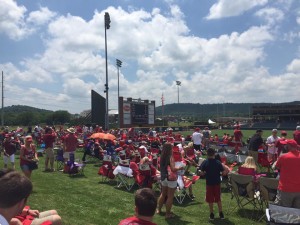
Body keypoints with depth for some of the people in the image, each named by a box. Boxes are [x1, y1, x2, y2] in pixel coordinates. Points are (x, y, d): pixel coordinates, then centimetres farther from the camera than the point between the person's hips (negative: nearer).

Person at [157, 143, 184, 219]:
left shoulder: (162, 157, 0)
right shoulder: (170, 157, -20)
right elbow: (173, 169, -26)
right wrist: (180, 168, -11)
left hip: (163, 177, 7)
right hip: (171, 178, -7)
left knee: (163, 194, 22)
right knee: (170, 197, 4)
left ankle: (159, 210, 34)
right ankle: (168, 214, 12)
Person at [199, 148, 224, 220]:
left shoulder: (205, 162, -10)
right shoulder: (218, 162, -8)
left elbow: (201, 173, -10)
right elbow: (223, 172, -8)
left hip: (209, 183, -1)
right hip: (217, 182, 1)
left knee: (210, 200, 10)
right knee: (218, 199, 16)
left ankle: (212, 214, 16)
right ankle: (221, 213, 21)